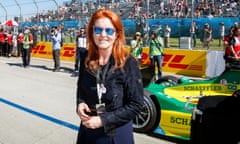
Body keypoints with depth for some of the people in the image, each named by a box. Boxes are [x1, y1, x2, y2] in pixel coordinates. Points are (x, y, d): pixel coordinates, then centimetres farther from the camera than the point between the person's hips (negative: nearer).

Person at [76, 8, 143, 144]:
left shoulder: (128, 63, -15)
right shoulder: (87, 61, -3)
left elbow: (136, 105, -14)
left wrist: (104, 120, -18)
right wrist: (80, 103, -8)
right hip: (88, 130, 4)